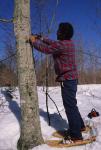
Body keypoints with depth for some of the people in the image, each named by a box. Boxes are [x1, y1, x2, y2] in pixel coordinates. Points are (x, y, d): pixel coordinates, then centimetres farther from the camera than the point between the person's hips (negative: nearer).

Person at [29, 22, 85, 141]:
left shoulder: (63, 44, -19)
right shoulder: (67, 43, 11)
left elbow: (45, 48, -14)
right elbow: (53, 43, 25)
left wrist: (34, 41, 2)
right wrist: (41, 38, 20)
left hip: (67, 80, -10)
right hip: (70, 78, 10)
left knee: (70, 106, -5)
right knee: (71, 104, 21)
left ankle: (75, 135, 3)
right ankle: (79, 125, 35)